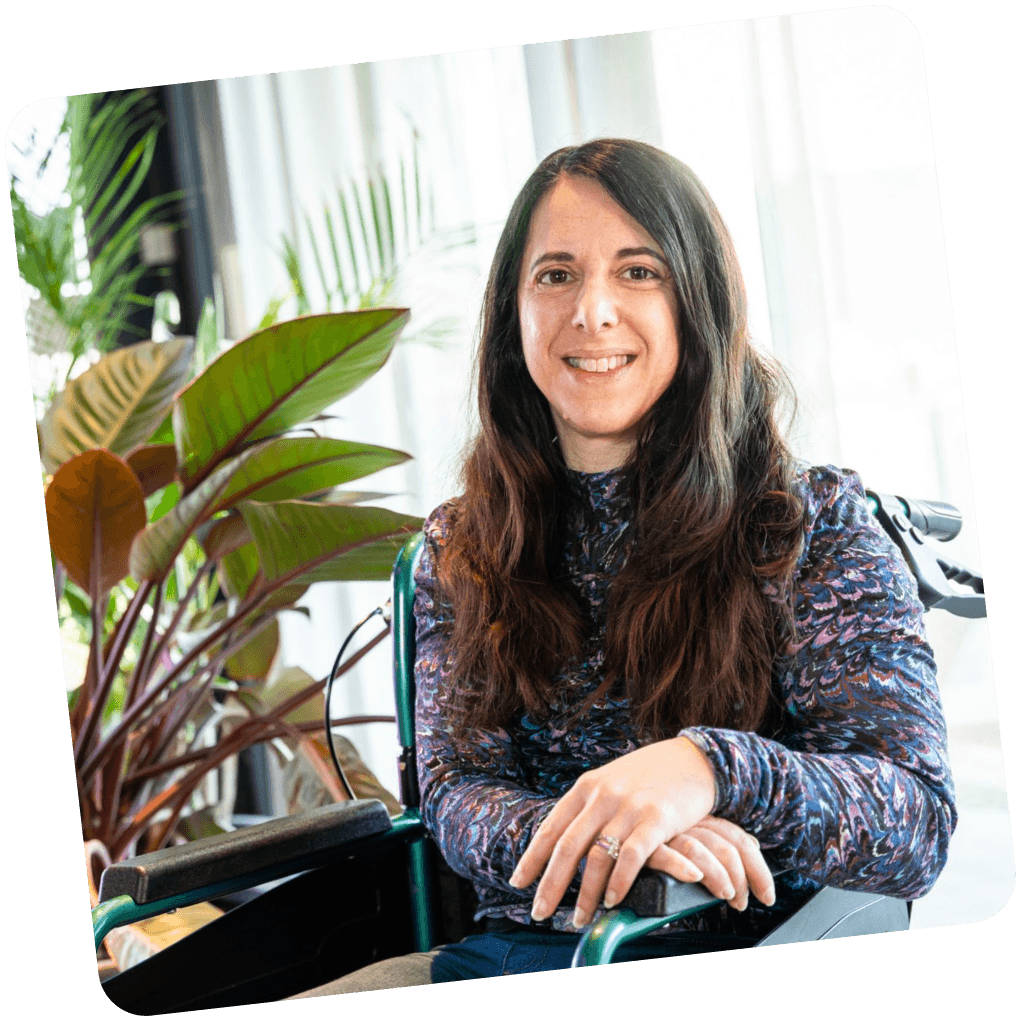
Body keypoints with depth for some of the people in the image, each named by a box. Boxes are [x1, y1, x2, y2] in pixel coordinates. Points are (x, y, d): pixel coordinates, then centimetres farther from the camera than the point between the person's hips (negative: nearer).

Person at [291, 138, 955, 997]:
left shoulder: (815, 525, -3)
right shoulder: (460, 552, 9)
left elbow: (923, 828, -10)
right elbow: (458, 796, 1)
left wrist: (711, 769, -31)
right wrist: (596, 835, -24)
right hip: (513, 950, 1)